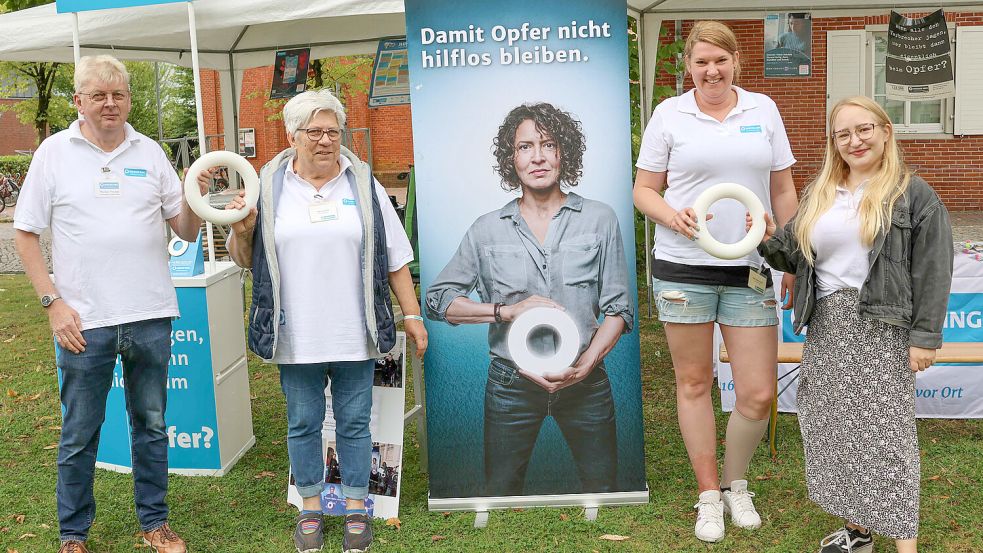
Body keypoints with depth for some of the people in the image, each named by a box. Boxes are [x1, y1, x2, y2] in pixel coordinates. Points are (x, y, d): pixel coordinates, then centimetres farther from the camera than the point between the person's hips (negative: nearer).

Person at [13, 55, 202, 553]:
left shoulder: (149, 152, 6)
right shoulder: (55, 152, 0)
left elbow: (186, 232, 7)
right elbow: (25, 235, 1)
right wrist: (53, 302, -8)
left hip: (150, 315, 2)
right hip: (85, 321, -2)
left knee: (151, 424, 13)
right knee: (79, 433, 8)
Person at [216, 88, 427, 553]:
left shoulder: (363, 184, 3)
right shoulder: (268, 187, 2)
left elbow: (395, 257, 5)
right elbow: (245, 259, 8)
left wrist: (411, 314, 2)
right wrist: (241, 230, -13)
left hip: (354, 335, 0)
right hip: (296, 337, 0)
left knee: (354, 423, 9)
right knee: (303, 424, 11)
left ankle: (355, 505, 25)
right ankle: (310, 506, 27)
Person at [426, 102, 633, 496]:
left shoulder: (599, 220, 2)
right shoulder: (487, 230, 3)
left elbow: (618, 309, 1)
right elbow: (437, 300, 3)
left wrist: (583, 367, -13)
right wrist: (506, 311, -10)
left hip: (585, 382, 0)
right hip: (512, 384, 0)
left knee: (603, 492, 12)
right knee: (500, 496, 10)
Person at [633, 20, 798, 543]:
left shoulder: (763, 109, 9)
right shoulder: (669, 114, 2)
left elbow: (783, 191, 12)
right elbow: (643, 190, 5)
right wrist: (672, 215, -16)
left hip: (750, 270, 2)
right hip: (684, 268, -1)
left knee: (758, 394, 0)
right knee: (694, 383, 8)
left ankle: (735, 484, 26)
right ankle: (709, 495, 24)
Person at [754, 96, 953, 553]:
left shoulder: (912, 194, -2)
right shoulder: (818, 194, 15)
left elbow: (932, 271, -6)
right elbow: (796, 257, 19)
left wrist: (925, 336, -12)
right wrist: (770, 240, -2)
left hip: (881, 329, -6)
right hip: (826, 327, 6)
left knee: (885, 430, -5)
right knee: (835, 429, 9)